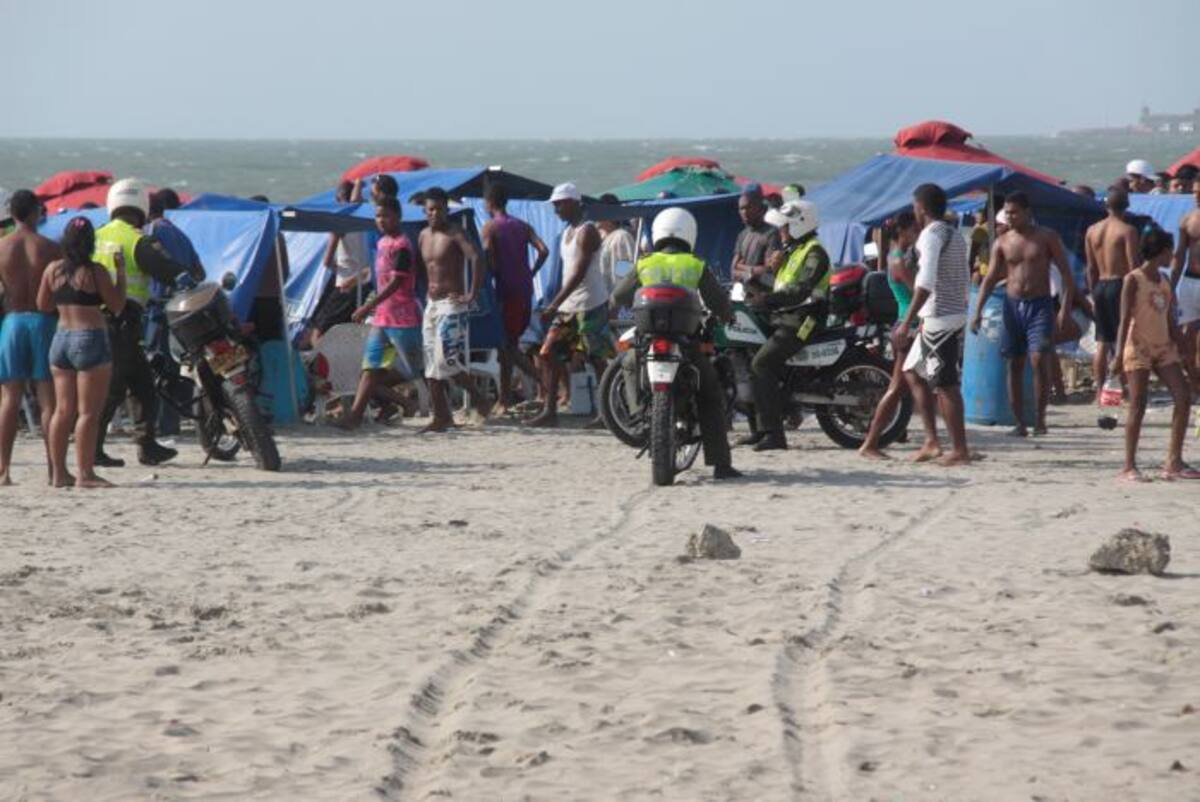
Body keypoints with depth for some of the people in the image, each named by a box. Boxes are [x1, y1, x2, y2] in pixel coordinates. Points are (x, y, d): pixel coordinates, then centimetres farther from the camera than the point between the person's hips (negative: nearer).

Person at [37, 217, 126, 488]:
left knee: (63, 410, 11)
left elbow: (43, 306, 12)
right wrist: (121, 272, 0)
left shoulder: (53, 270, 4)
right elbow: (117, 305, -6)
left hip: (61, 339, 6)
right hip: (90, 340, -6)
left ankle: (59, 472, 12)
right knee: (88, 412, -4)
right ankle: (85, 473, -7)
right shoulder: (95, 272, -12)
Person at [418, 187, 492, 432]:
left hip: (452, 304, -8)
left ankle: (479, 399, 4)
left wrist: (473, 295, -26)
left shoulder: (455, 235, -10)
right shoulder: (423, 236, 12)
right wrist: (428, 290, 17)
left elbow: (476, 258, -24)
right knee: (432, 365, 4)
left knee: (447, 359, -15)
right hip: (432, 304, 8)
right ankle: (441, 416, 7)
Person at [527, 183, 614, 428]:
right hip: (568, 307, 9)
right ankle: (549, 411, 1)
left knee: (599, 360, -2)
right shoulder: (568, 232, 16)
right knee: (548, 353, 1)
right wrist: (558, 306, 19)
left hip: (590, 306, -9)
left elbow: (579, 272, -20)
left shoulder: (587, 232, -13)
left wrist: (555, 304, -24)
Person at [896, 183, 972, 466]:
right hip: (956, 315, 10)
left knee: (946, 385, -5)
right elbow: (965, 281, 20)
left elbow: (926, 283, -22)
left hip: (939, 319, -10)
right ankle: (932, 441, 13)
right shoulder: (955, 236, 16)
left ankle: (960, 450, -3)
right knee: (912, 372, 17)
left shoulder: (931, 235, -13)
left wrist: (907, 321, -20)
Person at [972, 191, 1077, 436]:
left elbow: (1065, 272, -1)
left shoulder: (1046, 238, 0)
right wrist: (978, 310, -5)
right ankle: (1020, 423, 10)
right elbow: (990, 278, 5)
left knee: (1039, 359, -15)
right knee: (1014, 365, 4)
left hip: (1040, 305, -3)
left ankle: (1040, 419, -6)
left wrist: (1066, 307, -11)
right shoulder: (1002, 242, 7)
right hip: (1012, 304, 3)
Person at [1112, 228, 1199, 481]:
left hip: (1163, 347, 7)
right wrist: (1119, 354, -17)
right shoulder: (1133, 280, -6)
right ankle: (1129, 467, -6)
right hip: (1139, 347, -7)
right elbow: (1125, 319, -10)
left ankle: (1174, 463, -2)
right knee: (1138, 406, -10)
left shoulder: (1165, 282, 15)